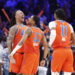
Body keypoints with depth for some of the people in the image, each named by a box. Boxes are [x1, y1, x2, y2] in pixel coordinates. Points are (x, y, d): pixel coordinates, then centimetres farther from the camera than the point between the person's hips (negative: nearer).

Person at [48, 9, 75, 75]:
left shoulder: (53, 23, 3)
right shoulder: (69, 25, 17)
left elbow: (53, 34, -18)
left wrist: (50, 43, -3)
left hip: (58, 50, -4)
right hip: (69, 51, 4)